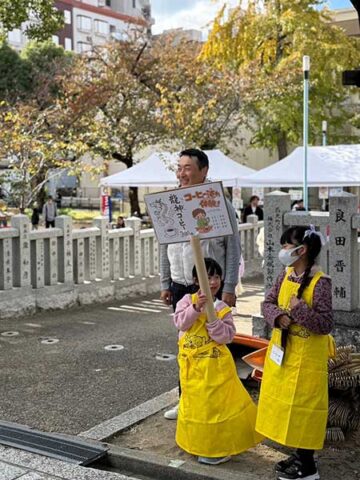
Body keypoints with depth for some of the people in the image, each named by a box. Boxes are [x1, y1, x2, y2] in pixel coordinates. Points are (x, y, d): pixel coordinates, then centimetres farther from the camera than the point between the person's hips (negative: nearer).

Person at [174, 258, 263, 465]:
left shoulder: (222, 308, -3)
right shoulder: (188, 300, -3)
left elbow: (227, 336, -11)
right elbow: (180, 323, -16)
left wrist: (212, 319, -23)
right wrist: (196, 308, -29)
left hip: (215, 364, -1)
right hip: (192, 364, 1)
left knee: (218, 402, 2)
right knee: (196, 403, 13)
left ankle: (218, 446, 19)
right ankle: (202, 445, 31)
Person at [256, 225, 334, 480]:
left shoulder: (320, 282, -20)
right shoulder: (286, 275, 2)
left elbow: (326, 324, -21)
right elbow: (268, 302, 4)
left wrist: (299, 310, -26)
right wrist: (278, 317, -15)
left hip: (306, 356, -8)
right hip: (282, 351, 8)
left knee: (302, 407, 1)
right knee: (286, 404, 17)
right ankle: (300, 455, 33)